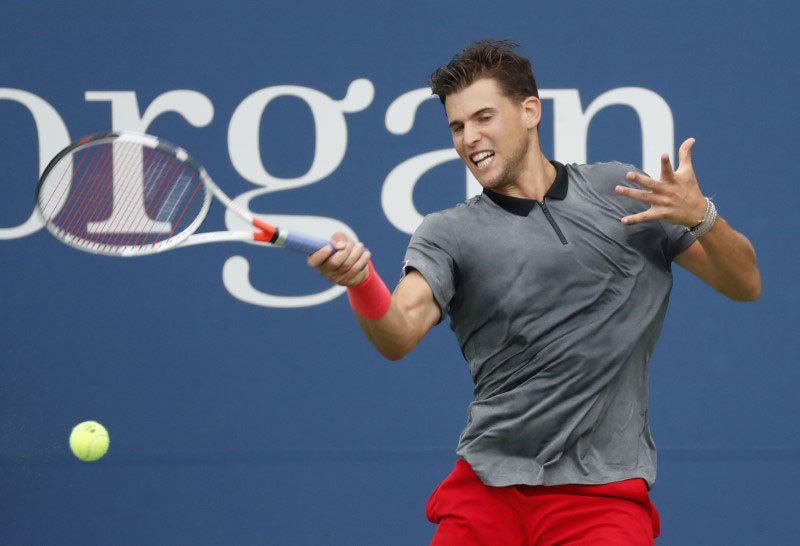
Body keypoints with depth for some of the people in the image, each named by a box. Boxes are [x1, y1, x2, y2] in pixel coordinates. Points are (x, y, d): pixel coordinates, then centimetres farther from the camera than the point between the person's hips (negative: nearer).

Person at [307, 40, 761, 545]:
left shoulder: (622, 191, 7)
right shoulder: (449, 233, 5)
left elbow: (745, 286, 8)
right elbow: (399, 335, -13)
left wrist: (700, 217, -11)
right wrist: (362, 282, -34)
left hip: (602, 491, -1)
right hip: (485, 485, 1)